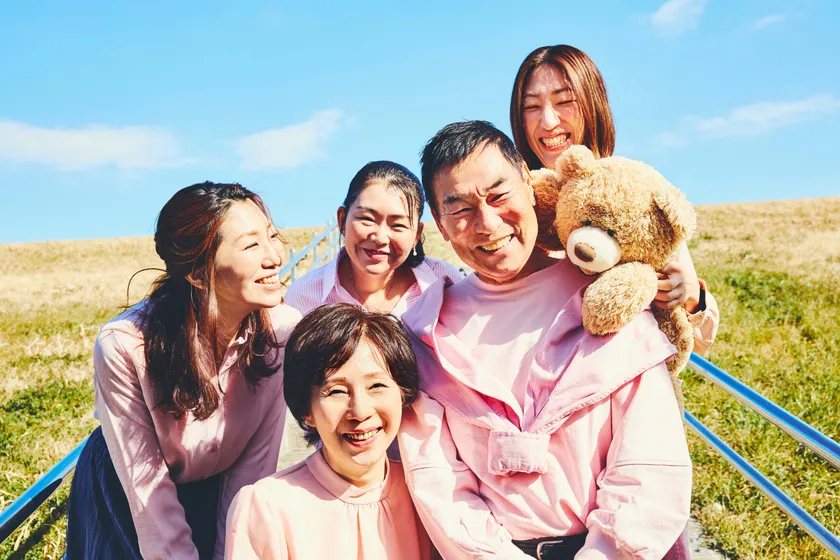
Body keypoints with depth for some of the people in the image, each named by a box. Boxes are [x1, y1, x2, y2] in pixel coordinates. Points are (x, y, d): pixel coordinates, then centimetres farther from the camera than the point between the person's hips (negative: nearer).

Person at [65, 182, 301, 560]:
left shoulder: (283, 330, -27)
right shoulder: (123, 345, -31)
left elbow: (255, 463, -17)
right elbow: (145, 481, -20)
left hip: (217, 488, 2)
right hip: (127, 497, -2)